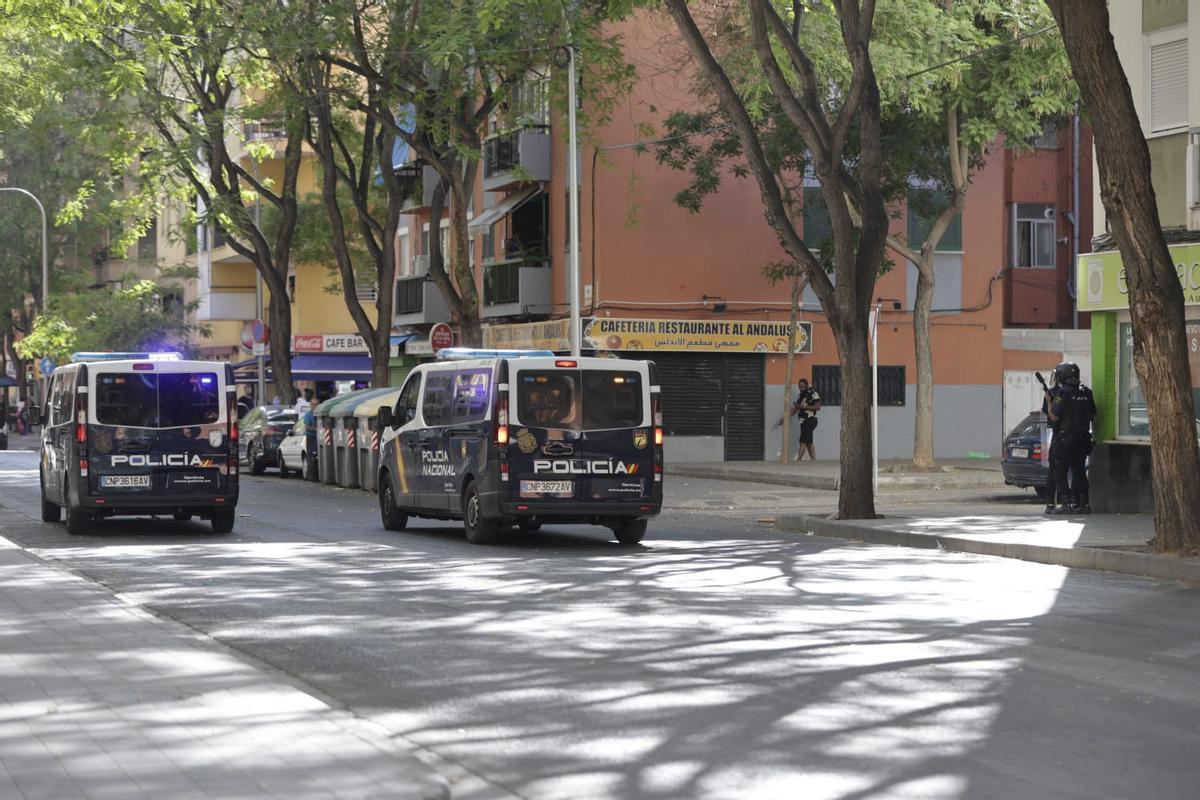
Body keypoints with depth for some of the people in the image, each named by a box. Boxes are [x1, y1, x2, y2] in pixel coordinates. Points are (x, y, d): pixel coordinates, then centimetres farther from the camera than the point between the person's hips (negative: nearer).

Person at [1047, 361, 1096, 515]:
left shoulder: (1063, 393, -13)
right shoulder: (1087, 392, 8)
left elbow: (1054, 417, -12)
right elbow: (1093, 415, 15)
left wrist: (1049, 401, 3)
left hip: (1066, 438, -7)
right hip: (1084, 438, 7)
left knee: (1060, 472, 0)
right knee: (1079, 471, 14)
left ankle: (1065, 504, -7)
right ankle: (1083, 504, 13)